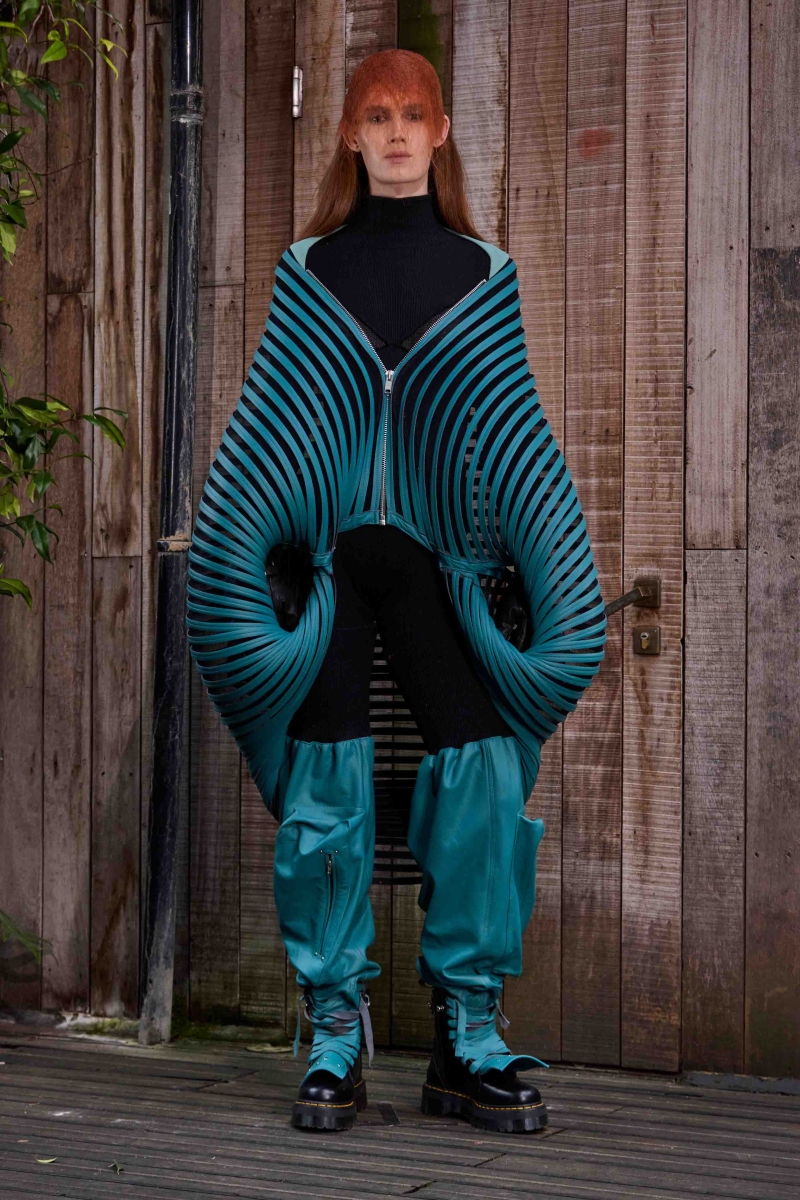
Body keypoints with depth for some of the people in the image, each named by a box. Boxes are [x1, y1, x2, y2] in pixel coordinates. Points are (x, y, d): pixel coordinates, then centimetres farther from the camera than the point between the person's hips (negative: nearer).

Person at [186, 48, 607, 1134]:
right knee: (327, 794, -5)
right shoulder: (310, 271, 10)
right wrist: (241, 579, 0)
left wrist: (562, 592, 4)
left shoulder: (482, 276, 10)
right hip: (330, 563, 0)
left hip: (438, 566, 0)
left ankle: (469, 1041, -1)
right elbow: (267, 435, 8)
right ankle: (335, 1038, 5)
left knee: (484, 778, -11)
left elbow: (516, 438, 10)